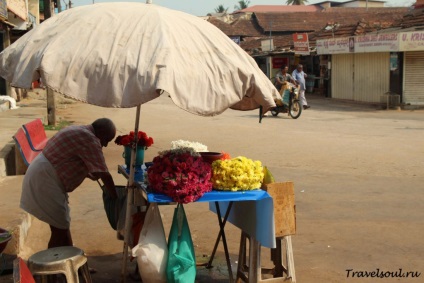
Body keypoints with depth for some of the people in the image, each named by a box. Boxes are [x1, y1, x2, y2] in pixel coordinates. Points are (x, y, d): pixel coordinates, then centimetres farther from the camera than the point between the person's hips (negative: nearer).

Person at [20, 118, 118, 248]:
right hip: (45, 181, -11)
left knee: (63, 225, 17)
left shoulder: (80, 132, 14)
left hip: (43, 177, 11)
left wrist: (89, 175, 30)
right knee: (60, 229, -4)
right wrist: (115, 198, -8)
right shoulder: (90, 139, -17)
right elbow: (104, 174, -17)